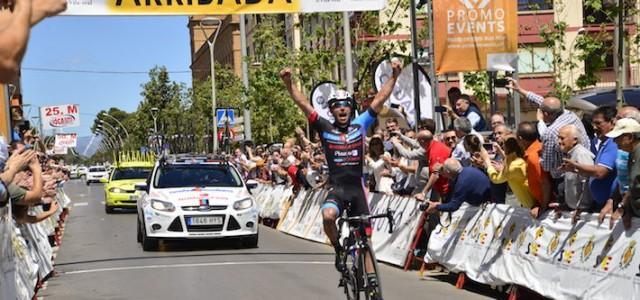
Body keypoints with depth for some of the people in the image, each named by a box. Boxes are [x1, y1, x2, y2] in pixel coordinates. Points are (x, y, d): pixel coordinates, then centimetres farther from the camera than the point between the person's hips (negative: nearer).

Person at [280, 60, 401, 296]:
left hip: (358, 188, 2)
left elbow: (381, 99, 2)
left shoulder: (360, 126, 5)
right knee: (328, 216, -33)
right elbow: (303, 103, -6)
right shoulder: (325, 129, 1)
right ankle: (339, 251, -6)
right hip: (337, 188, -2)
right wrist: (288, 82, -17)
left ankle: (372, 282, 16)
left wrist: (394, 76, -7)